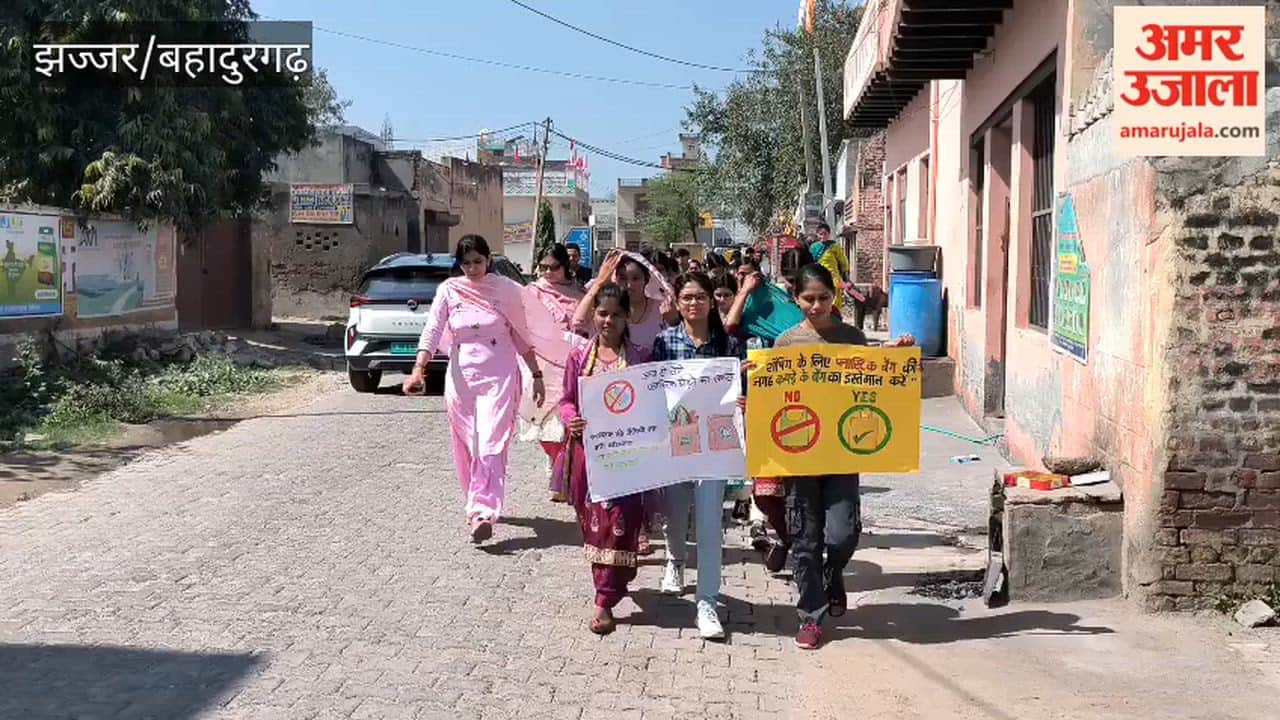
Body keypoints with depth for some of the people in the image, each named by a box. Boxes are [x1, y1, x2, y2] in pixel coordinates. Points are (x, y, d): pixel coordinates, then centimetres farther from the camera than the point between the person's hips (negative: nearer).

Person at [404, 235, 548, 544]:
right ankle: (477, 505, 30)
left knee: (490, 445, -14)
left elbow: (521, 336, 9)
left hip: (499, 376, -2)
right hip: (461, 376, 2)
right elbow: (432, 331, -7)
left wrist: (536, 375, 10)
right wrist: (418, 370, -21)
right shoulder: (449, 290, 2)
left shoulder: (506, 289, 2)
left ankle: (483, 514, -19)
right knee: (465, 448, 11)